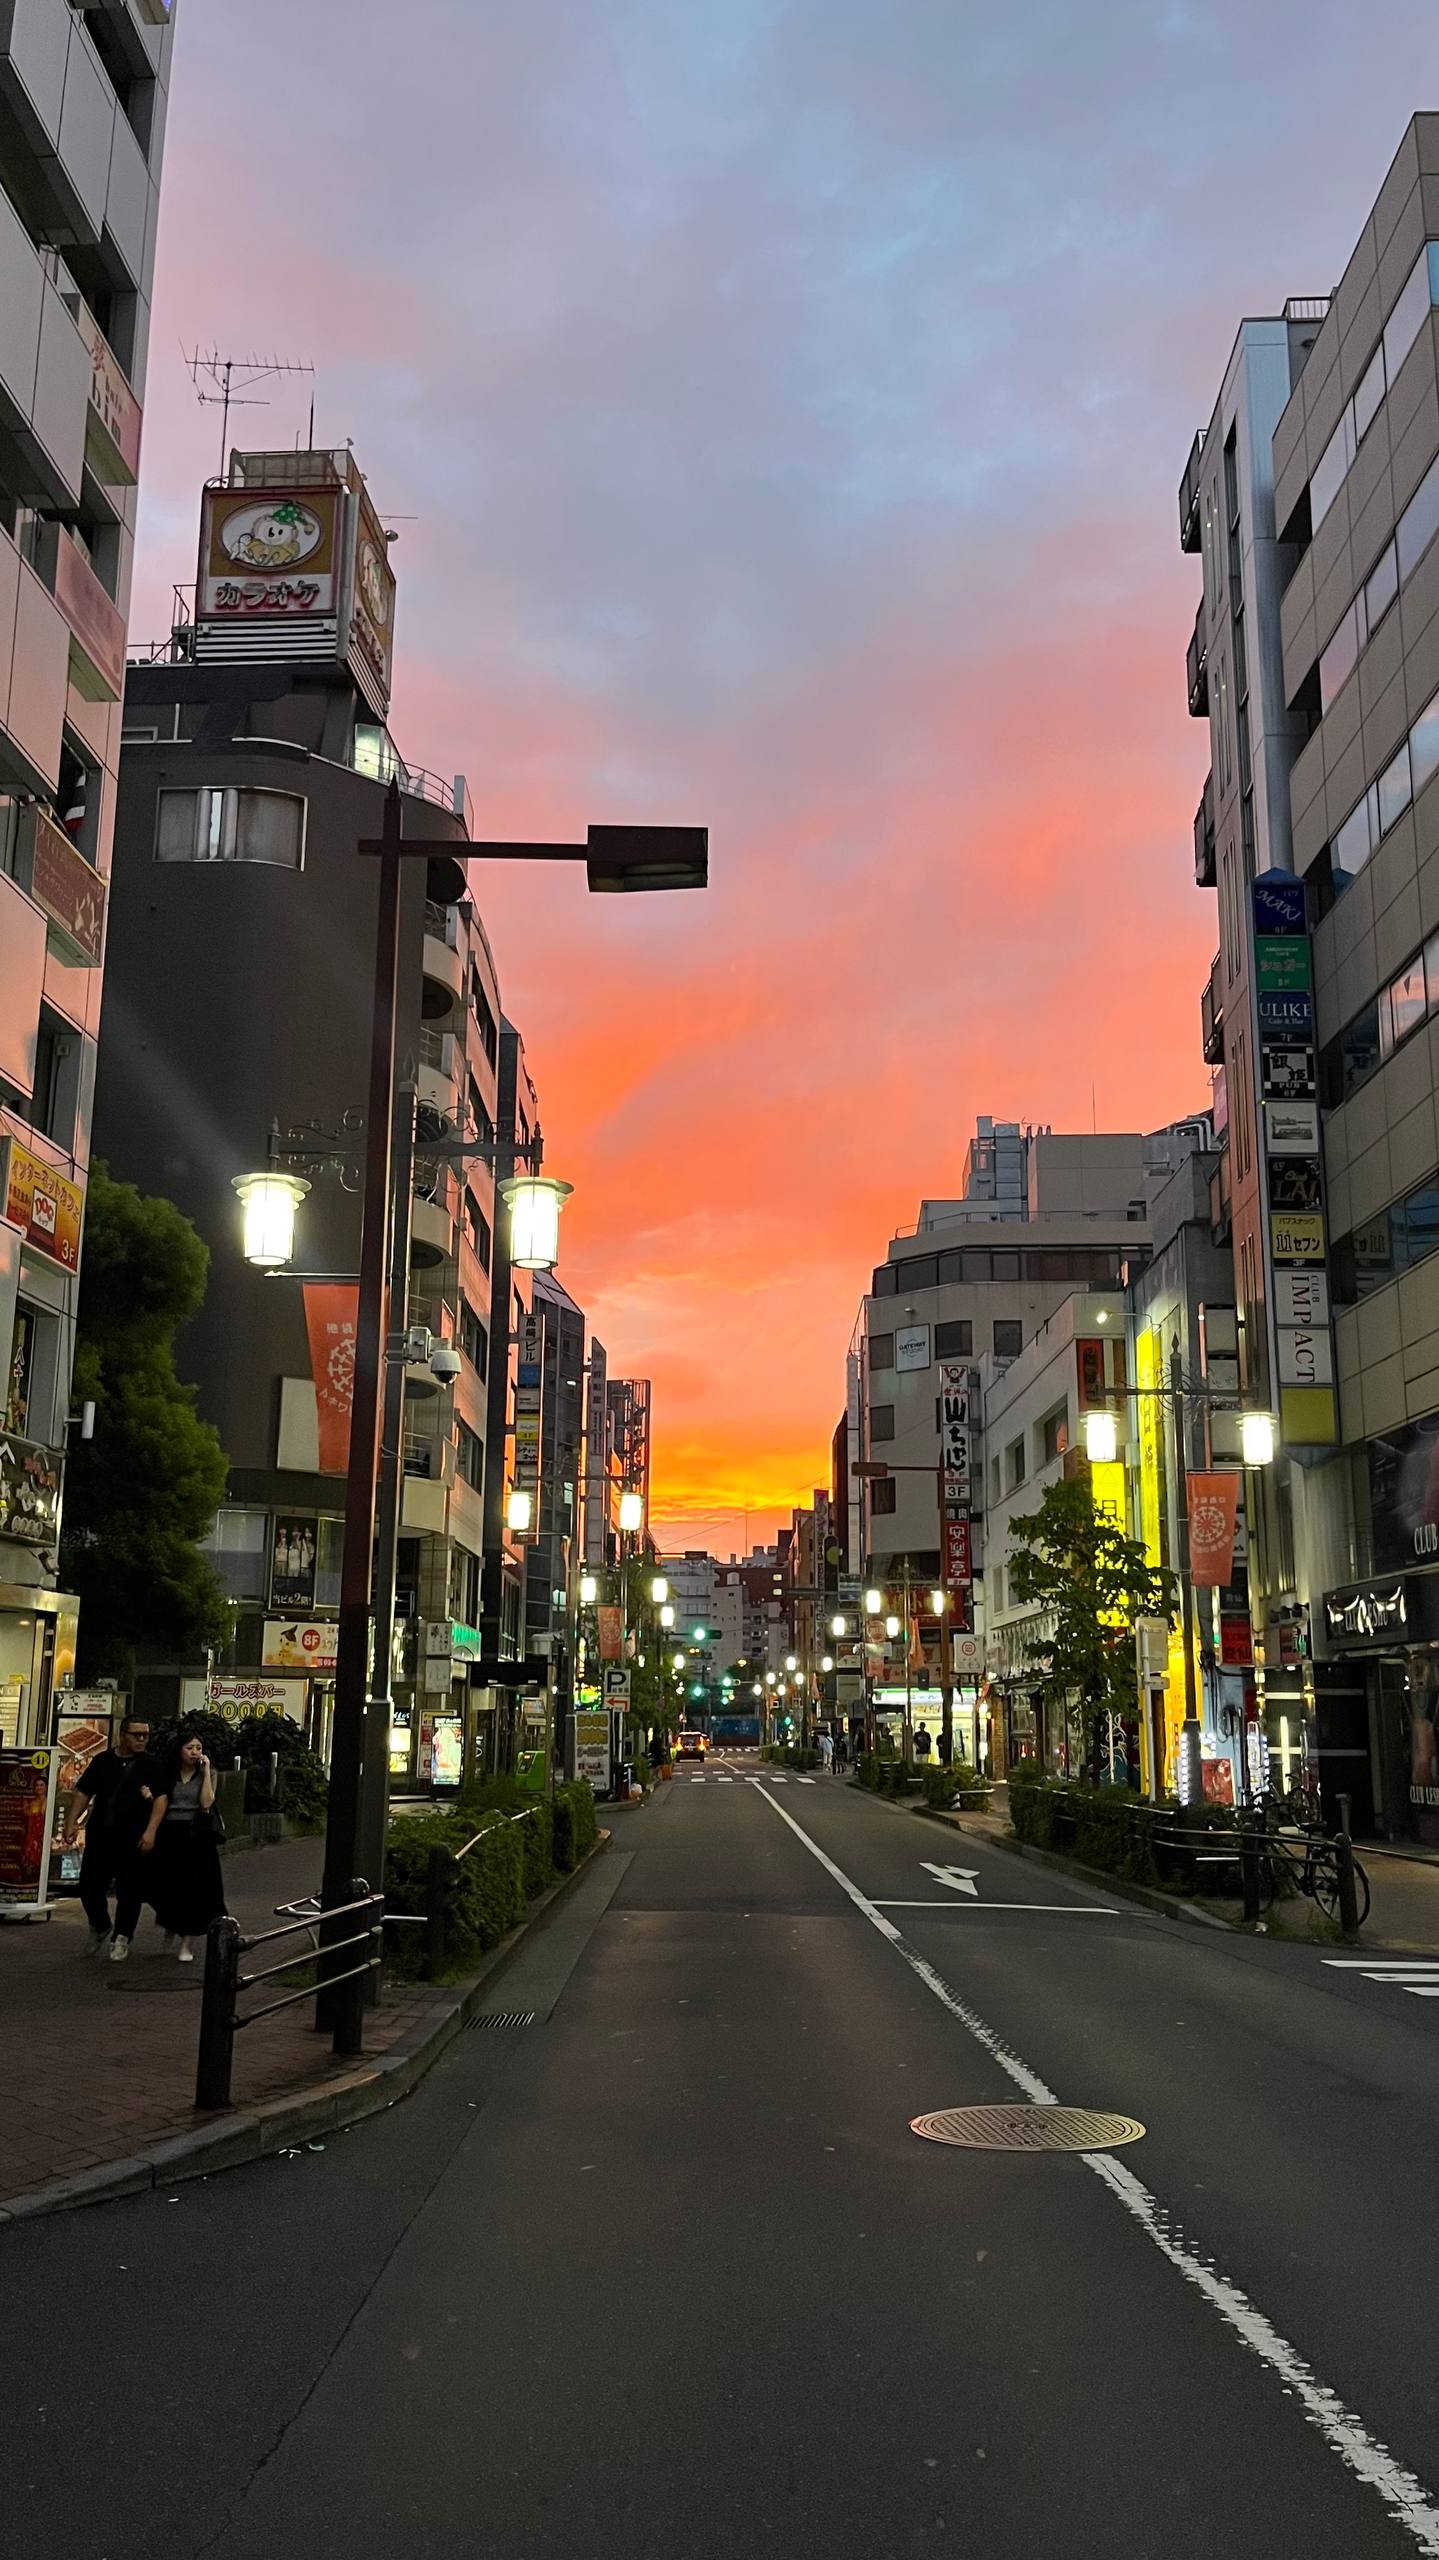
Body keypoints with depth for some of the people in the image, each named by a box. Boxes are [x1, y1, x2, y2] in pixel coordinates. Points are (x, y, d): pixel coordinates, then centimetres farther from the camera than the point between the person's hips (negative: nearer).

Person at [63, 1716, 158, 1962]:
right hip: (100, 1835, 3)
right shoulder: (103, 1761, 9)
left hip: (133, 1840, -3)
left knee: (129, 1891, 1)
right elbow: (83, 1793, 11)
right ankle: (99, 1927, 33)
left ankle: (121, 1938, 18)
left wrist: (151, 1797, -21)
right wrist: (71, 1822, 3)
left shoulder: (151, 1766, 0)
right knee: (89, 1887, 7)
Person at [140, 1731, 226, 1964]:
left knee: (193, 1887, -3)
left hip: (197, 1836, -1)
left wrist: (206, 1771, -13)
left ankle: (186, 1942, 4)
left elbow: (206, 1802, -12)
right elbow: (161, 1802, -6)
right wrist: (150, 1832, -17)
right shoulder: (168, 1774, 6)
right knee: (167, 1884, 1)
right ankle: (170, 1927, 30)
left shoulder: (206, 1775, 4)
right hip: (170, 1834, 1)